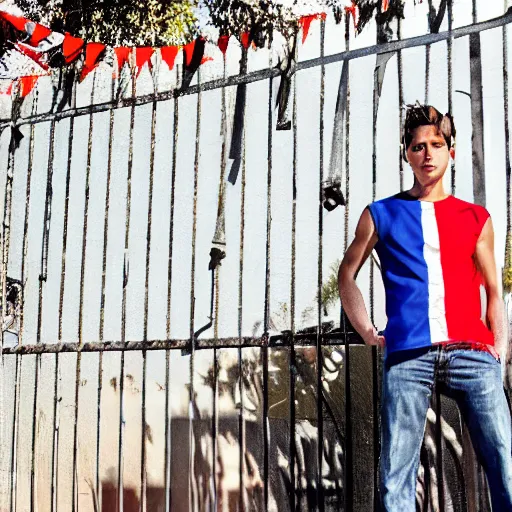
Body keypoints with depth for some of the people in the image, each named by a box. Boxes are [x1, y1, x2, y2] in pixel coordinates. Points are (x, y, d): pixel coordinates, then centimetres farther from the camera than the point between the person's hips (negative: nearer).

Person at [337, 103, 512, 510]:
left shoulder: (476, 218, 18)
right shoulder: (381, 215, 15)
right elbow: (347, 275, 20)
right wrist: (369, 335, 10)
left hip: (472, 352, 1)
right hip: (408, 355, -1)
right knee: (396, 479, -2)